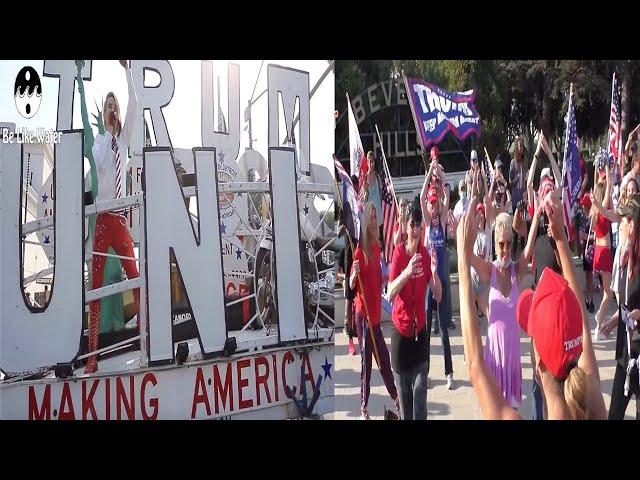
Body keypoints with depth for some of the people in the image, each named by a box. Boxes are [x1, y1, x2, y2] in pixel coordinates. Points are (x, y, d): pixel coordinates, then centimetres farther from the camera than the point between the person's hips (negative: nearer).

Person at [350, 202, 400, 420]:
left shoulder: (377, 247, 9)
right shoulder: (360, 251, -14)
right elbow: (351, 284, -15)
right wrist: (354, 273, -32)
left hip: (376, 312, 7)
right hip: (363, 313, -7)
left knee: (384, 358, 16)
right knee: (366, 361, 0)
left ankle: (396, 398, 28)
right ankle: (363, 407, 11)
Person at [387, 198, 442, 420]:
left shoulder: (425, 254, -2)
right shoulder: (398, 253, -10)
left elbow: (438, 296, -4)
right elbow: (390, 295, -20)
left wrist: (434, 272, -22)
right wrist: (407, 272, -34)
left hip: (420, 329, 2)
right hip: (400, 328, -2)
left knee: (420, 391, -2)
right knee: (403, 391, 7)